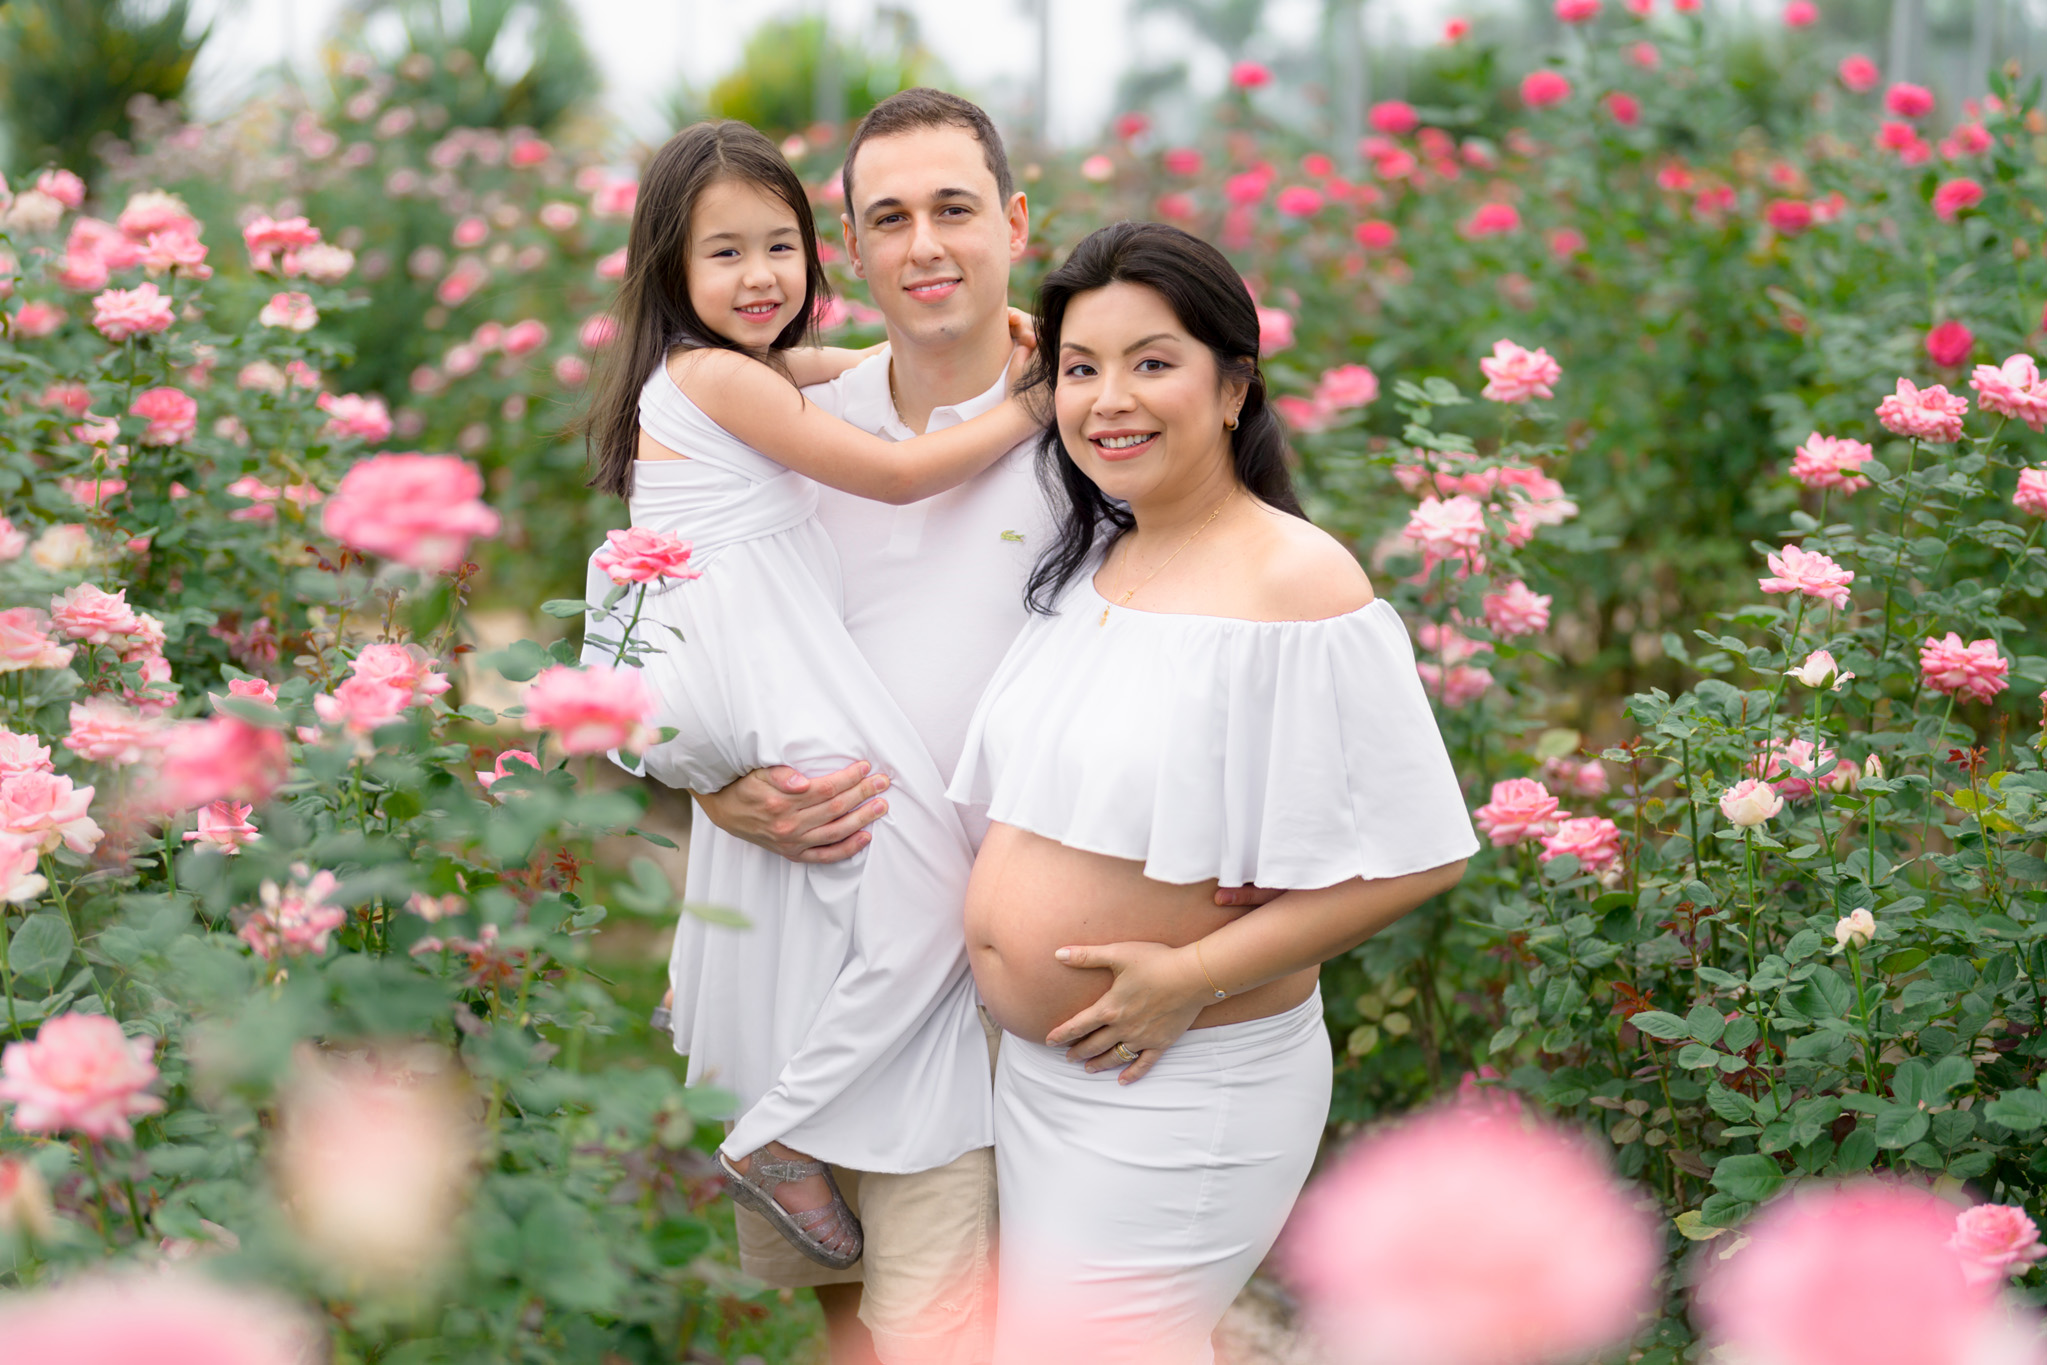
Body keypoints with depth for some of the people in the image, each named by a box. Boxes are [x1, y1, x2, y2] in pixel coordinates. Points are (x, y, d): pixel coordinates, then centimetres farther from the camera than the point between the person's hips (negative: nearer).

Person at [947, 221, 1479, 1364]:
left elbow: (1418, 853, -21)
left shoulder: (1297, 584, -19)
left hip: (1181, 1090, -8)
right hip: (1034, 1064, 8)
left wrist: (1194, 977, -21)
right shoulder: (1086, 563, 7)